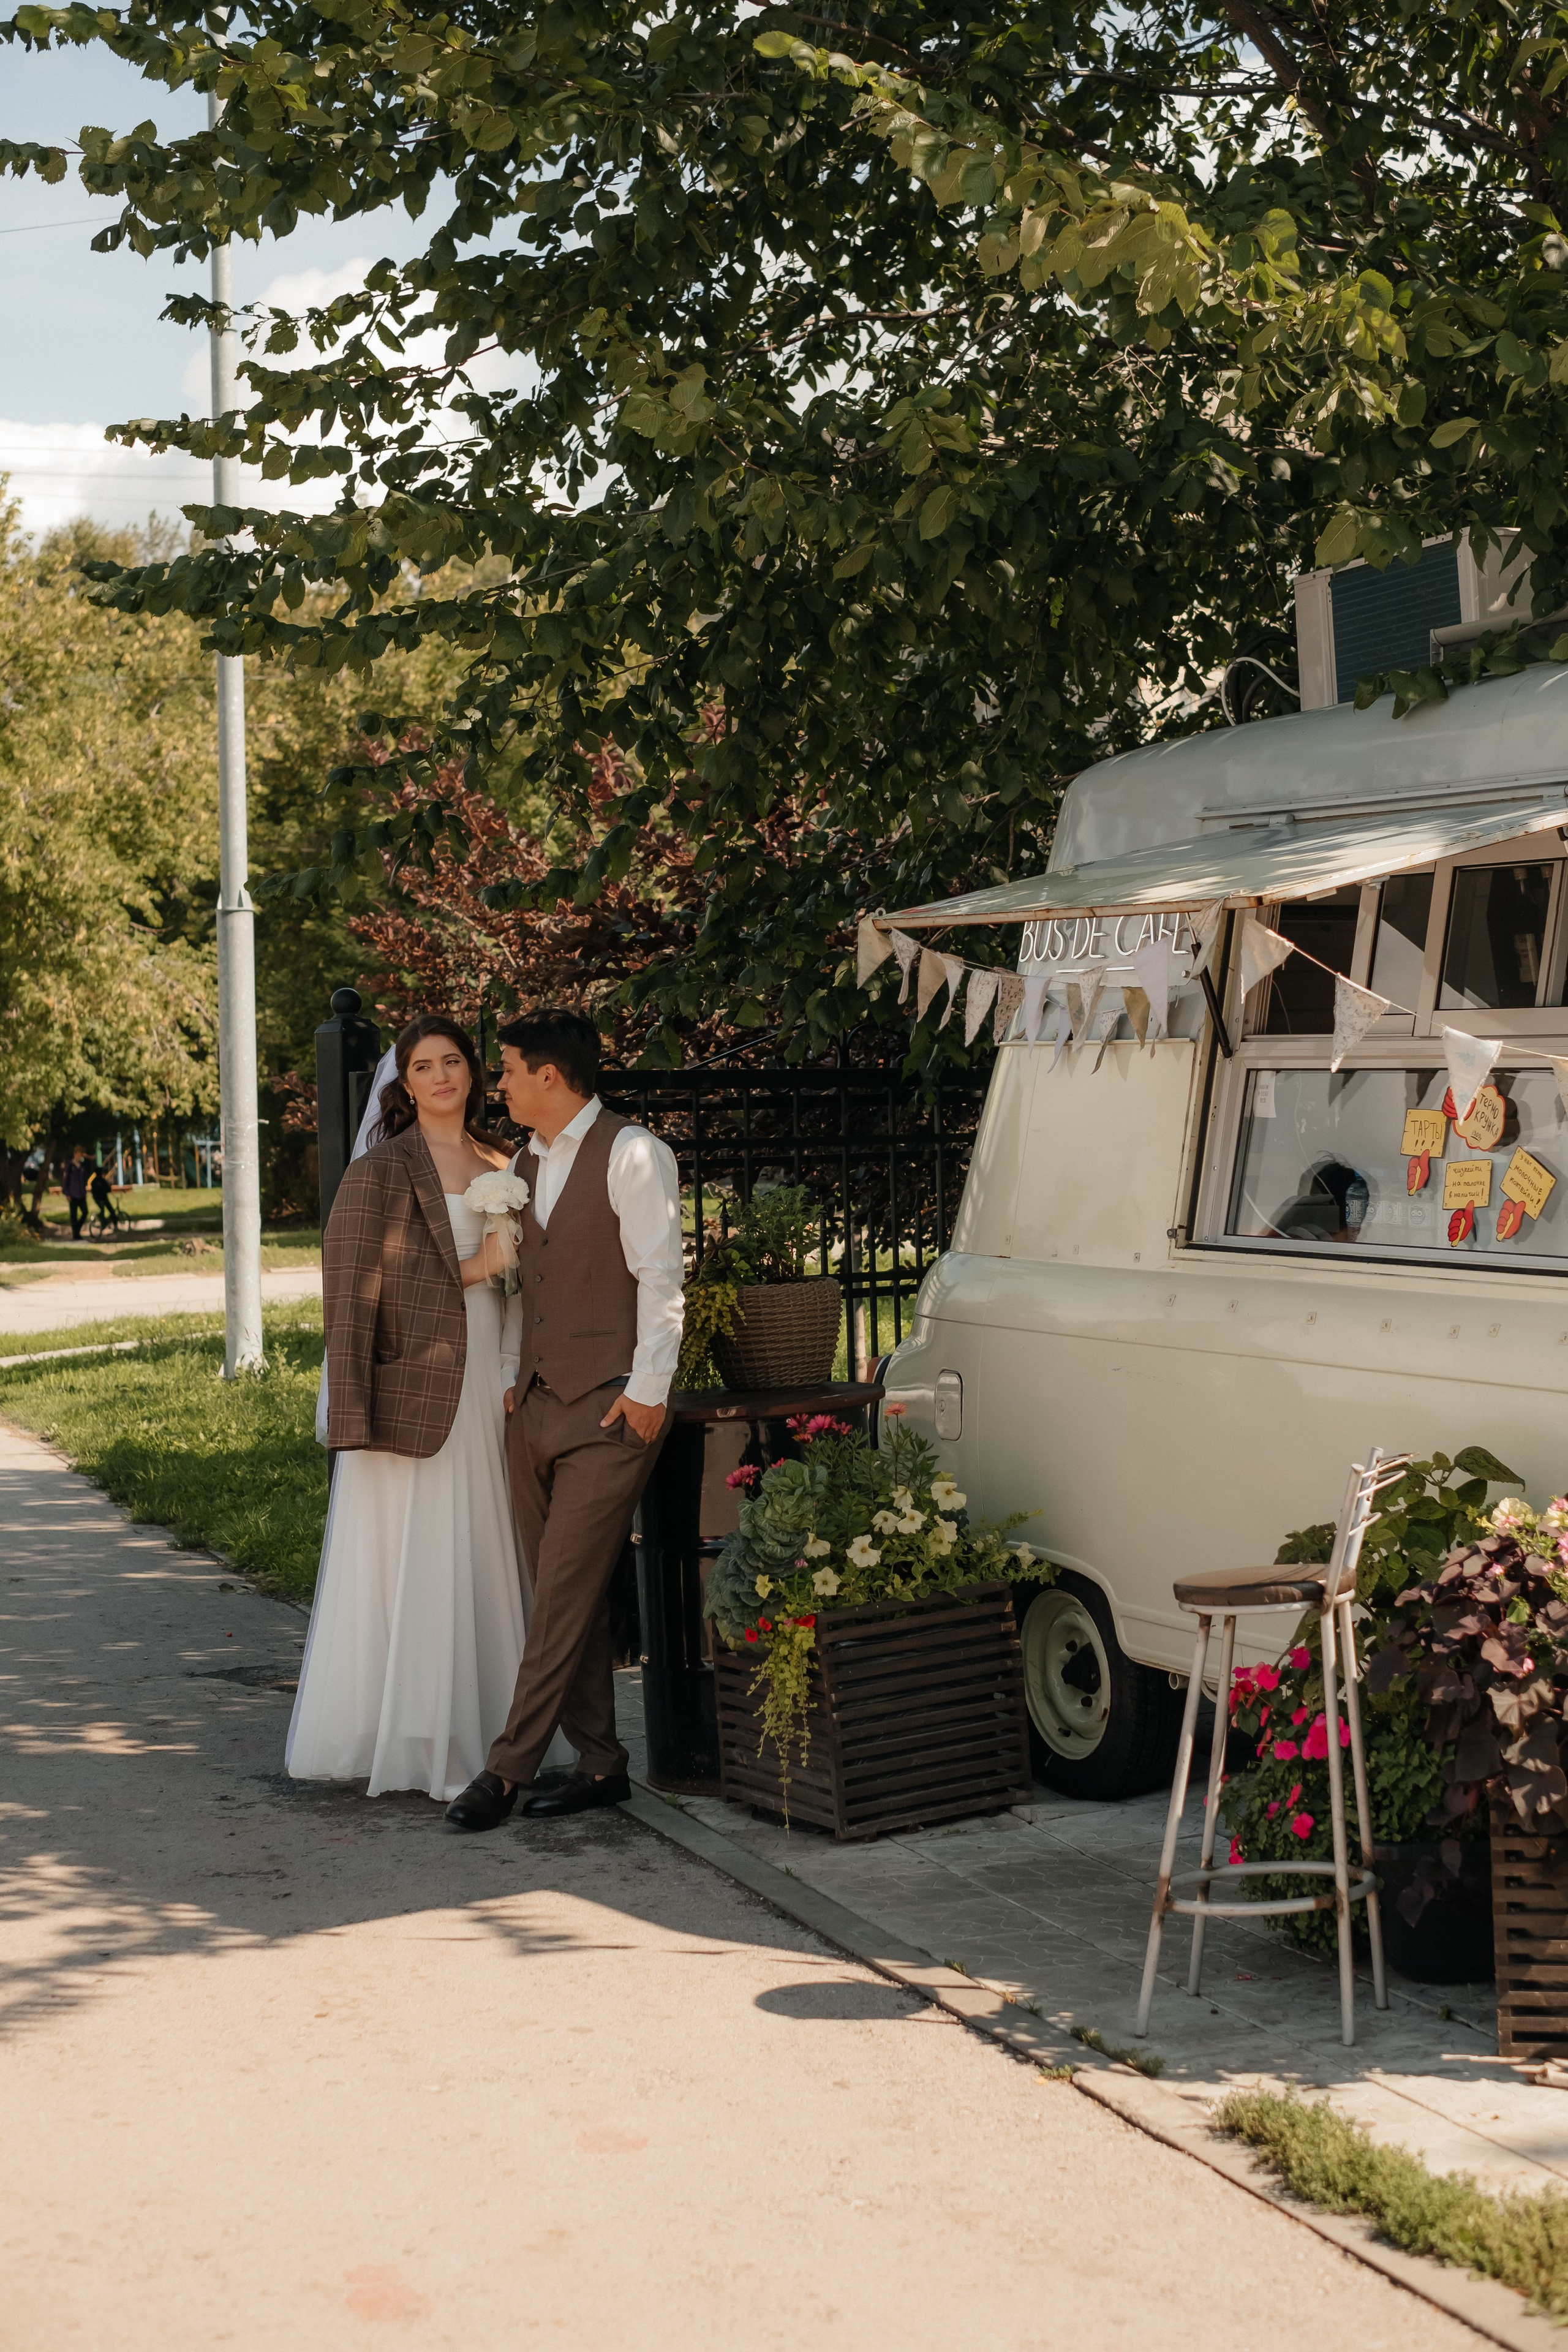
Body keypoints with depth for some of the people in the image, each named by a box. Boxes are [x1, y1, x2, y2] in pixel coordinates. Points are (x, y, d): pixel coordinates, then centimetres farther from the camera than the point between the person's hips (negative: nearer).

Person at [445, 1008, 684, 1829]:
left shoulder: (631, 1155, -8)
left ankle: (509, 1768, -6)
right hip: (537, 1405, 8)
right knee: (566, 1596, 9)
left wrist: (647, 1390, -15)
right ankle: (601, 1764, 16)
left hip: (610, 1408, -8)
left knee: (566, 1594, -8)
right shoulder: (528, 1160, 16)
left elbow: (660, 1276, -11)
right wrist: (514, 1379, 14)